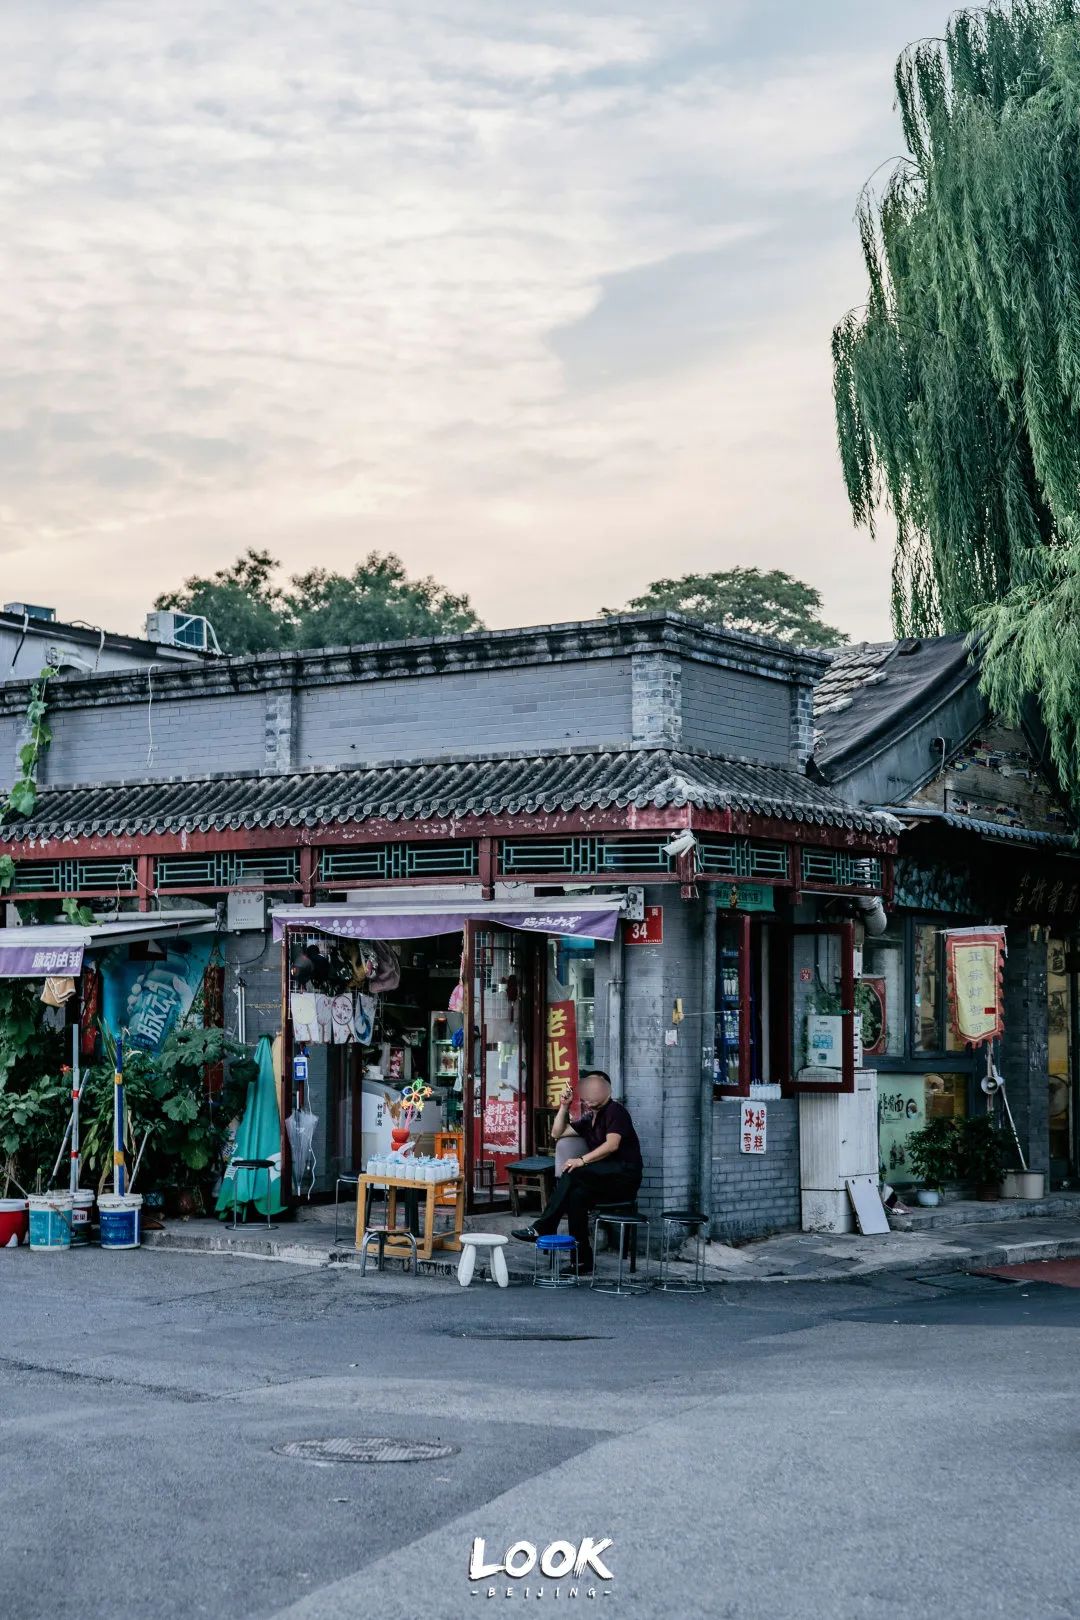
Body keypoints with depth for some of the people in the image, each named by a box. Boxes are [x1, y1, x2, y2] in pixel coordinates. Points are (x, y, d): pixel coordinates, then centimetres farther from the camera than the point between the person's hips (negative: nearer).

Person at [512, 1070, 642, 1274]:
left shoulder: (615, 1110, -3)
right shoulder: (590, 1119, 24)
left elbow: (612, 1144, -19)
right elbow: (557, 1133, 24)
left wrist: (582, 1161, -26)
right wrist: (564, 1105, 13)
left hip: (624, 1177, -7)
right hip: (605, 1182, 7)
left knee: (573, 1174, -27)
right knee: (578, 1194, -25)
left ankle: (542, 1228, -27)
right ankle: (582, 1261, -26)